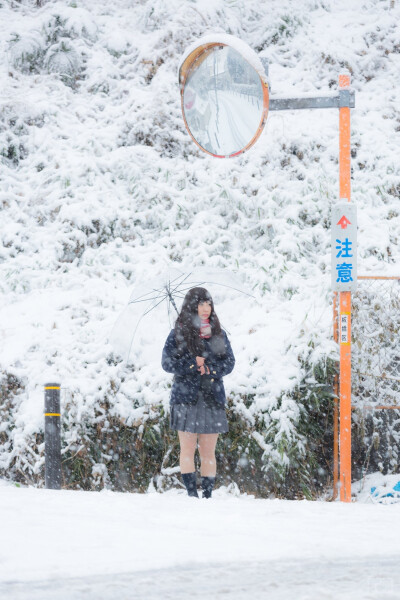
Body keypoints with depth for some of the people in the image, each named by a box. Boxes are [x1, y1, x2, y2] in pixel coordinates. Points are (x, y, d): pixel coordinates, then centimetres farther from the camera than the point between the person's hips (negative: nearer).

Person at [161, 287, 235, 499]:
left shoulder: (219, 334, 12)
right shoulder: (178, 334, 4)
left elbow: (229, 363, 6)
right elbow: (167, 362, -3)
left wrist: (209, 367, -12)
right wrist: (193, 364, -12)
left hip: (212, 398, 2)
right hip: (186, 397, -2)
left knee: (208, 452, 2)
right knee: (188, 450, -3)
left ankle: (208, 495, 3)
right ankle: (191, 493, -3)